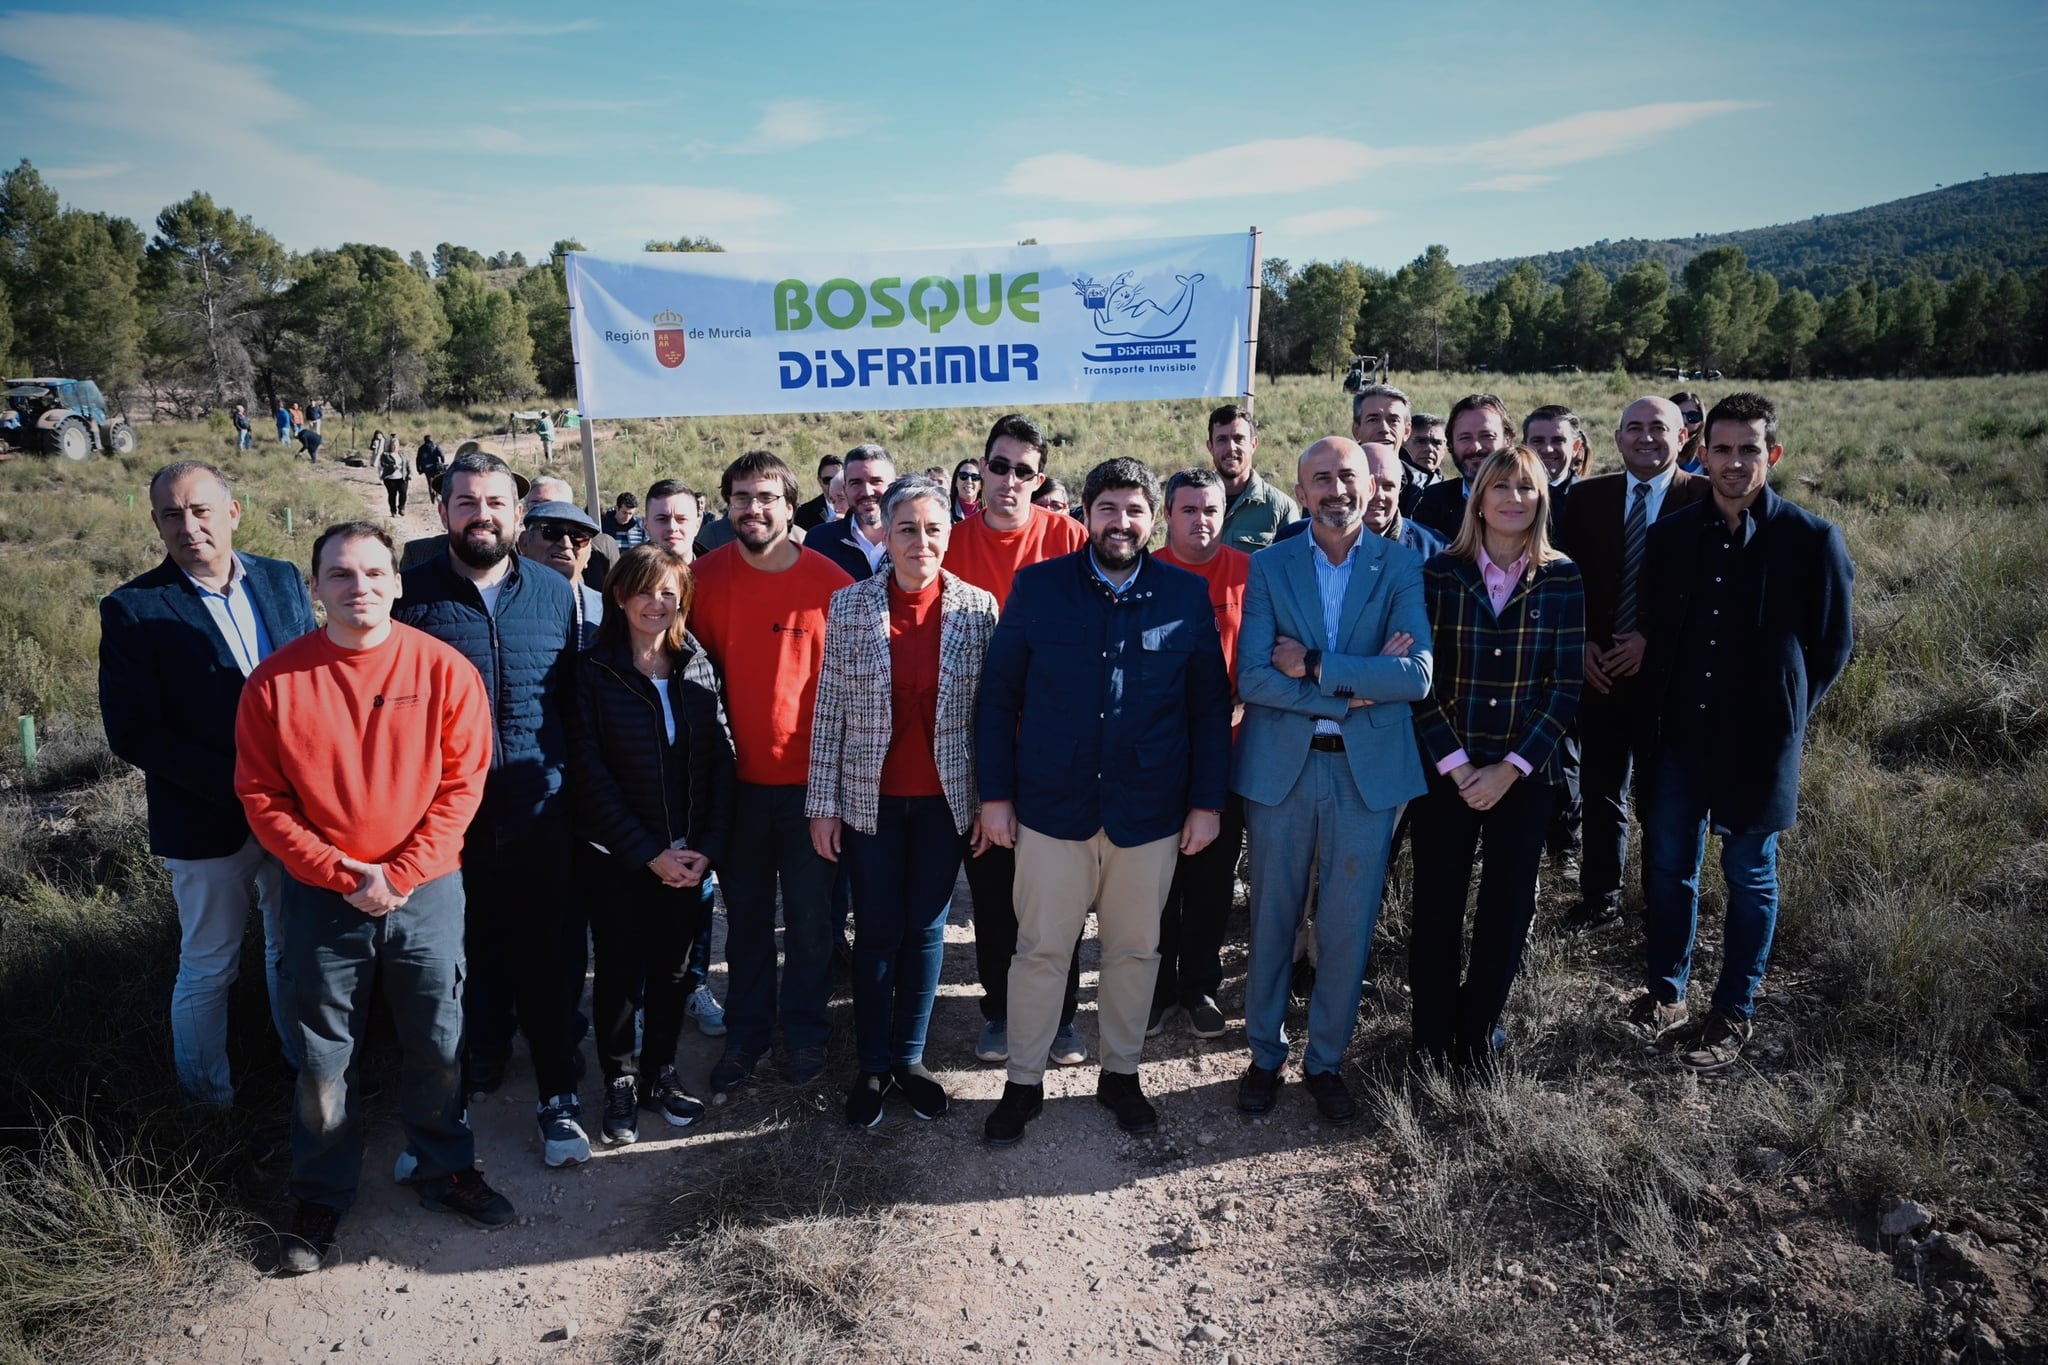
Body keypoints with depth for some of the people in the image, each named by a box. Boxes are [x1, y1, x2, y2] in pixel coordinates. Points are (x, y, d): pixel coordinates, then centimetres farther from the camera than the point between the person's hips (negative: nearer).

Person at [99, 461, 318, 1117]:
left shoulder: (282, 580, 1)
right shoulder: (132, 608, -10)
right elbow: (132, 731, -13)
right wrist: (234, 785, -20)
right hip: (207, 823, -3)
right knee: (208, 967, 12)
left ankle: (308, 1063, 38)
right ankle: (207, 1100, 32)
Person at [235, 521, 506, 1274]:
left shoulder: (444, 669, -7)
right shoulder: (276, 682, -6)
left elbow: (463, 782, -6)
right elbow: (262, 799, -3)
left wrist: (400, 874, -12)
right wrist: (342, 875, -12)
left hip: (427, 893, 0)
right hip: (322, 900, 0)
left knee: (437, 1044, 12)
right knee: (323, 1058, 12)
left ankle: (445, 1170, 33)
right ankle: (321, 1198, 32)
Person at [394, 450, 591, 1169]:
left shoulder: (556, 593, 2)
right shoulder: (412, 594, -3)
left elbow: (578, 697, 6)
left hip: (537, 815, 1)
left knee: (543, 959, 8)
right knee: (468, 955, 14)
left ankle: (557, 1095, 21)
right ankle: (479, 1059, 38)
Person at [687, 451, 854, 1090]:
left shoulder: (832, 582, -8)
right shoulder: (706, 577, -3)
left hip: (810, 779, -1)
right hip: (737, 780, 2)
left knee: (810, 917, 11)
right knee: (745, 916, 15)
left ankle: (803, 1029, 30)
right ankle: (745, 1032, 32)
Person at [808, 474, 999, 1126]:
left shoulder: (978, 607, -3)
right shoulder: (849, 605, -4)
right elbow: (829, 710, -2)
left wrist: (991, 798, -1)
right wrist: (822, 803, -3)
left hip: (946, 799, 1)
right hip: (871, 798, 0)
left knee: (926, 928, 12)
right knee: (877, 931, 9)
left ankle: (910, 1057, 28)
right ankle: (873, 1065, 25)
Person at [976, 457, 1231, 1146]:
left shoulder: (1188, 595, 1)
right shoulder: (1037, 587, -2)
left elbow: (1211, 707, 4)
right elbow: (997, 697, 1)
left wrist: (1207, 801, 0)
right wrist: (995, 793, -3)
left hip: (1150, 809, 1)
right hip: (1052, 805, -1)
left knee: (1134, 951, 14)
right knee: (1040, 949, 8)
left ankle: (1121, 1072, 33)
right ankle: (1024, 1082, 25)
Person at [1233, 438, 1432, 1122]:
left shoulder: (1402, 566, 0)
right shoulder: (1270, 566, 0)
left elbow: (1417, 675, -13)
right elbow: (1252, 678, -10)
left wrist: (1314, 666, -16)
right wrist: (1353, 693, -16)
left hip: (1369, 770, 0)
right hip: (1280, 766, 0)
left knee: (1347, 928, 9)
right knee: (1272, 923, 11)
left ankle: (1326, 1060, 29)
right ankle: (1265, 1054, 30)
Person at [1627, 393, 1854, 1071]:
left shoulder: (1812, 541, -8)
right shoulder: (1671, 535, 2)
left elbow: (1834, 641, 1)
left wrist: (1785, 712, 2)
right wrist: (1653, 716, 7)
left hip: (1757, 740, -3)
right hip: (1677, 735, 3)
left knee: (1750, 877, 10)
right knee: (1668, 867, 11)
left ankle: (1733, 1014, 24)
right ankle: (1664, 994, 29)